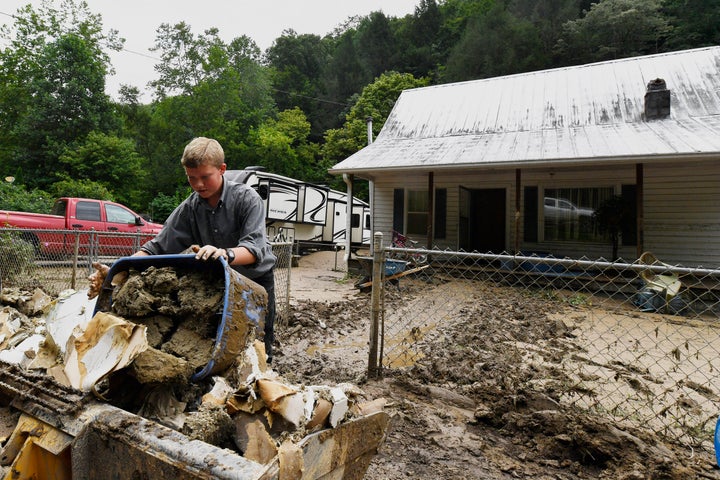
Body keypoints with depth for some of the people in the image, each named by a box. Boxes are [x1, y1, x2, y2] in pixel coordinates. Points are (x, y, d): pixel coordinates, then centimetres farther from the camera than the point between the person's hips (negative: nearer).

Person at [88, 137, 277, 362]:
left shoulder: (247, 198, -22)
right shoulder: (189, 208, -9)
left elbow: (255, 247, -35)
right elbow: (158, 247, -12)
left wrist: (226, 254, -56)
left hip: (257, 280, -4)